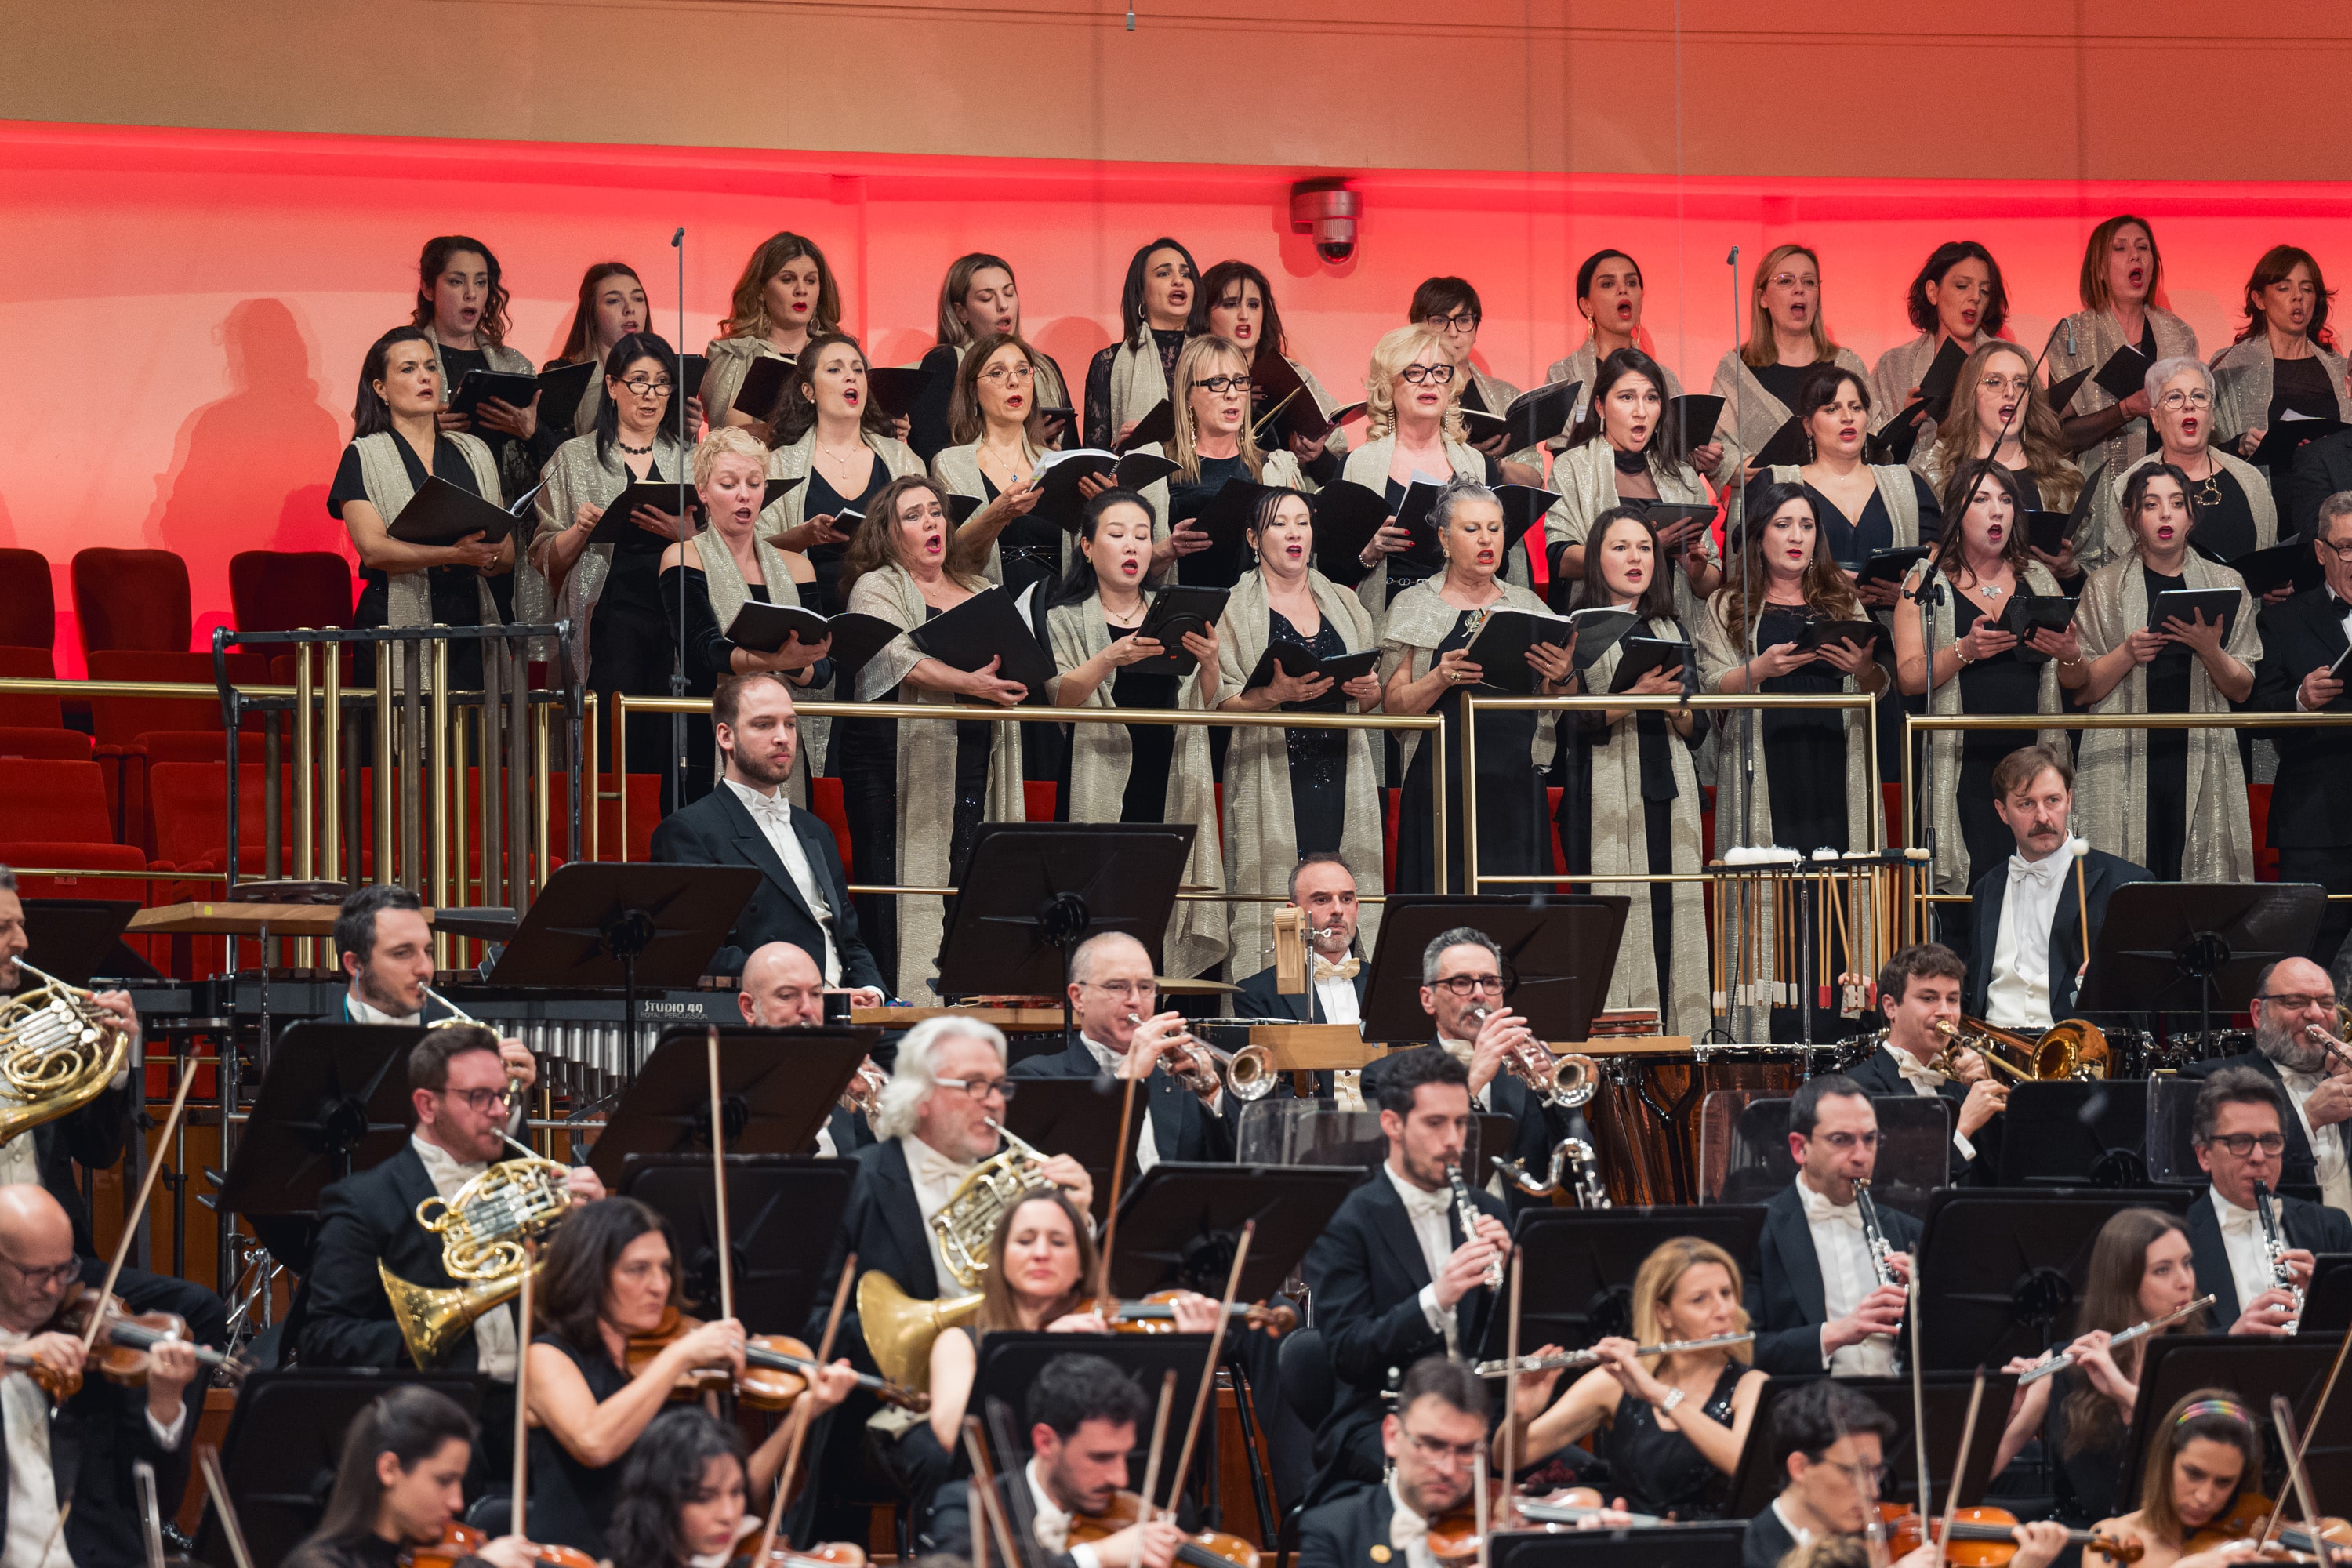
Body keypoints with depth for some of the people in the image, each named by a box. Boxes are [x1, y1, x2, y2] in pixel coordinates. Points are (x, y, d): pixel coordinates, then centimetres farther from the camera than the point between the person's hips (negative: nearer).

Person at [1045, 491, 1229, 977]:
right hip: (1103, 785, -3)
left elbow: (1206, 704, 11)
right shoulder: (1067, 621, 8)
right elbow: (1060, 697, -8)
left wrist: (1208, 663, -11)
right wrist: (1109, 660, -25)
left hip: (1171, 786, 3)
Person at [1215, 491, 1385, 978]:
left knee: (1343, 900, -6)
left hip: (1341, 772, 3)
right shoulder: (1235, 609, 5)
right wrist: (1277, 693, -20)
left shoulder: (1343, 604, 17)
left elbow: (1374, 698, 20)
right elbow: (1220, 701, -3)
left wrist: (1369, 691, -3)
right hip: (1273, 778, -3)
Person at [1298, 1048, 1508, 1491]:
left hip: (1477, 1416, 5)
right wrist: (1435, 1299, -24)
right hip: (1380, 1424, -5)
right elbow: (1347, 1355, -11)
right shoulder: (1344, 1223, -1)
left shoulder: (1486, 1212, 16)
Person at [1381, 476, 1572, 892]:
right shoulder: (1413, 607, 7)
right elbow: (1393, 704, -1)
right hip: (1445, 787, -3)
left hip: (1518, 782, 3)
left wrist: (1563, 677, -8)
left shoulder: (1526, 605, 15)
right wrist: (1441, 679, -19)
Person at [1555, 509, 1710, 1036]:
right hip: (1606, 791, -4)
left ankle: (1672, 1042, -2)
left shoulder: (1671, 631, 18)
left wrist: (1675, 703, -6)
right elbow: (1571, 720, -7)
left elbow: (1697, 731, 15)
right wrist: (1636, 696, -19)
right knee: (1614, 917, -11)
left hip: (1669, 793, 4)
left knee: (1669, 916, -2)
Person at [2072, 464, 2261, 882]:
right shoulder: (2105, 587, 9)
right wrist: (2128, 654, -11)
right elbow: (2081, 690, 5)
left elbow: (2242, 691, 10)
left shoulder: (2226, 585, 12)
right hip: (2122, 763, -1)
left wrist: (2209, 650, -8)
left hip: (2203, 762, 1)